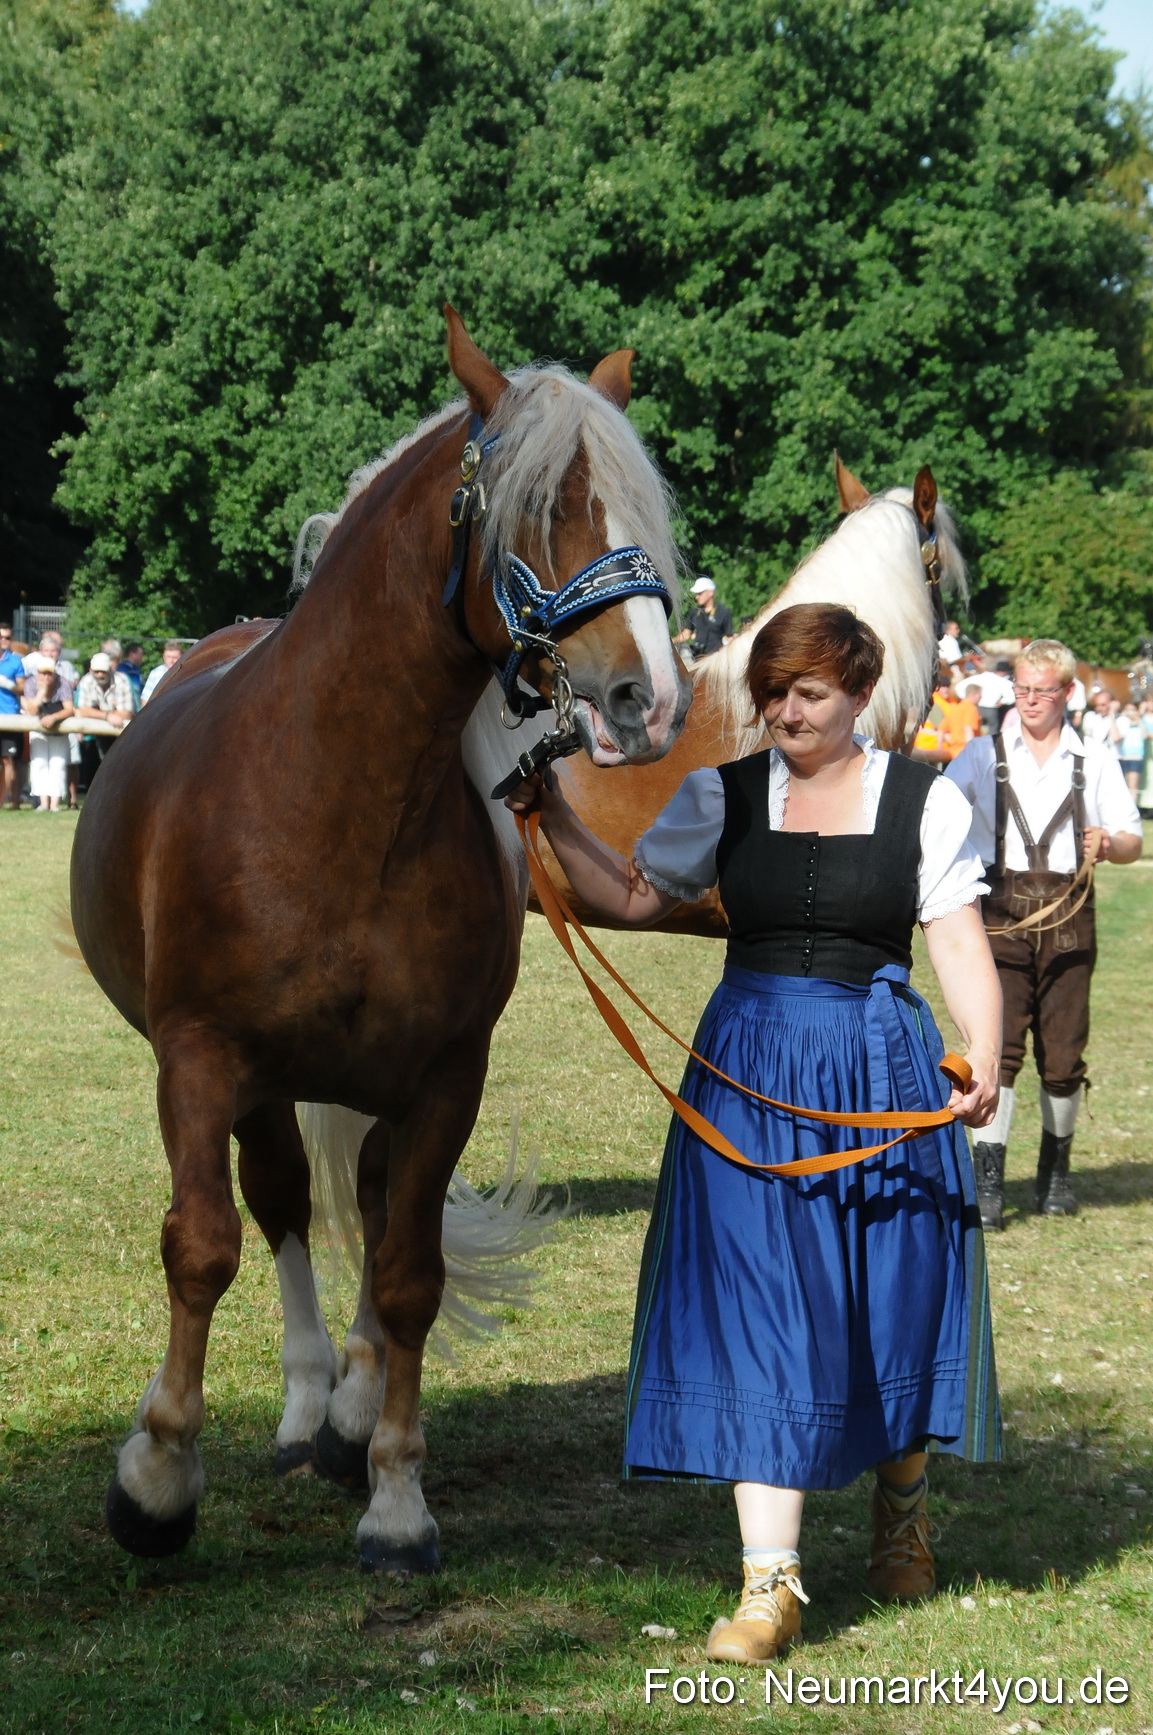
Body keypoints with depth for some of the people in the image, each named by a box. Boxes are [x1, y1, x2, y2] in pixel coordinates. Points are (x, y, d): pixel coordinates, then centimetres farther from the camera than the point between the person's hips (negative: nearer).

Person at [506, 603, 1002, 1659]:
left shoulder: (926, 802, 1)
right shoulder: (722, 798, 7)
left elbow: (961, 943, -5)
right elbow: (632, 898, 13)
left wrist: (985, 1058, -19)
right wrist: (556, 820, 2)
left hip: (884, 1069, -1)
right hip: (749, 1071, 1)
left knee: (895, 1294, 9)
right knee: (755, 1308, -6)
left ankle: (901, 1507, 39)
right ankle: (772, 1583, -6)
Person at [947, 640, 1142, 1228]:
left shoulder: (1095, 761, 12)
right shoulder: (983, 754, 10)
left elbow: (1132, 839, 10)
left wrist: (1109, 844, -12)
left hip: (1067, 913, 1)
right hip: (1001, 909, -1)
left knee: (1063, 1054, 3)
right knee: (998, 1043, -13)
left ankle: (1055, 1168, 23)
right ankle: (987, 1177, -12)